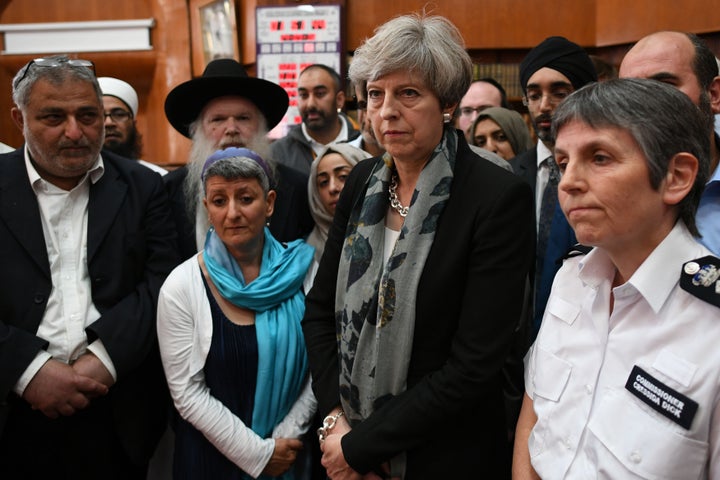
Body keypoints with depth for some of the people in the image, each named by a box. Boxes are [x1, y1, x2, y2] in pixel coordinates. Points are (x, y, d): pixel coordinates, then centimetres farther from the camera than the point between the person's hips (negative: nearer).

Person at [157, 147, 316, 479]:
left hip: (291, 450, 2)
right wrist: (258, 453, -13)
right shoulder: (182, 286, -13)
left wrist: (288, 433, -10)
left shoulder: (300, 270, -7)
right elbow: (187, 393, -11)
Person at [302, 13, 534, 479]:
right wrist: (335, 419, -9)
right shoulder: (363, 181, -2)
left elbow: (474, 365, -21)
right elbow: (320, 308, 3)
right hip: (347, 438, 5)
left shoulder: (499, 199, -19)